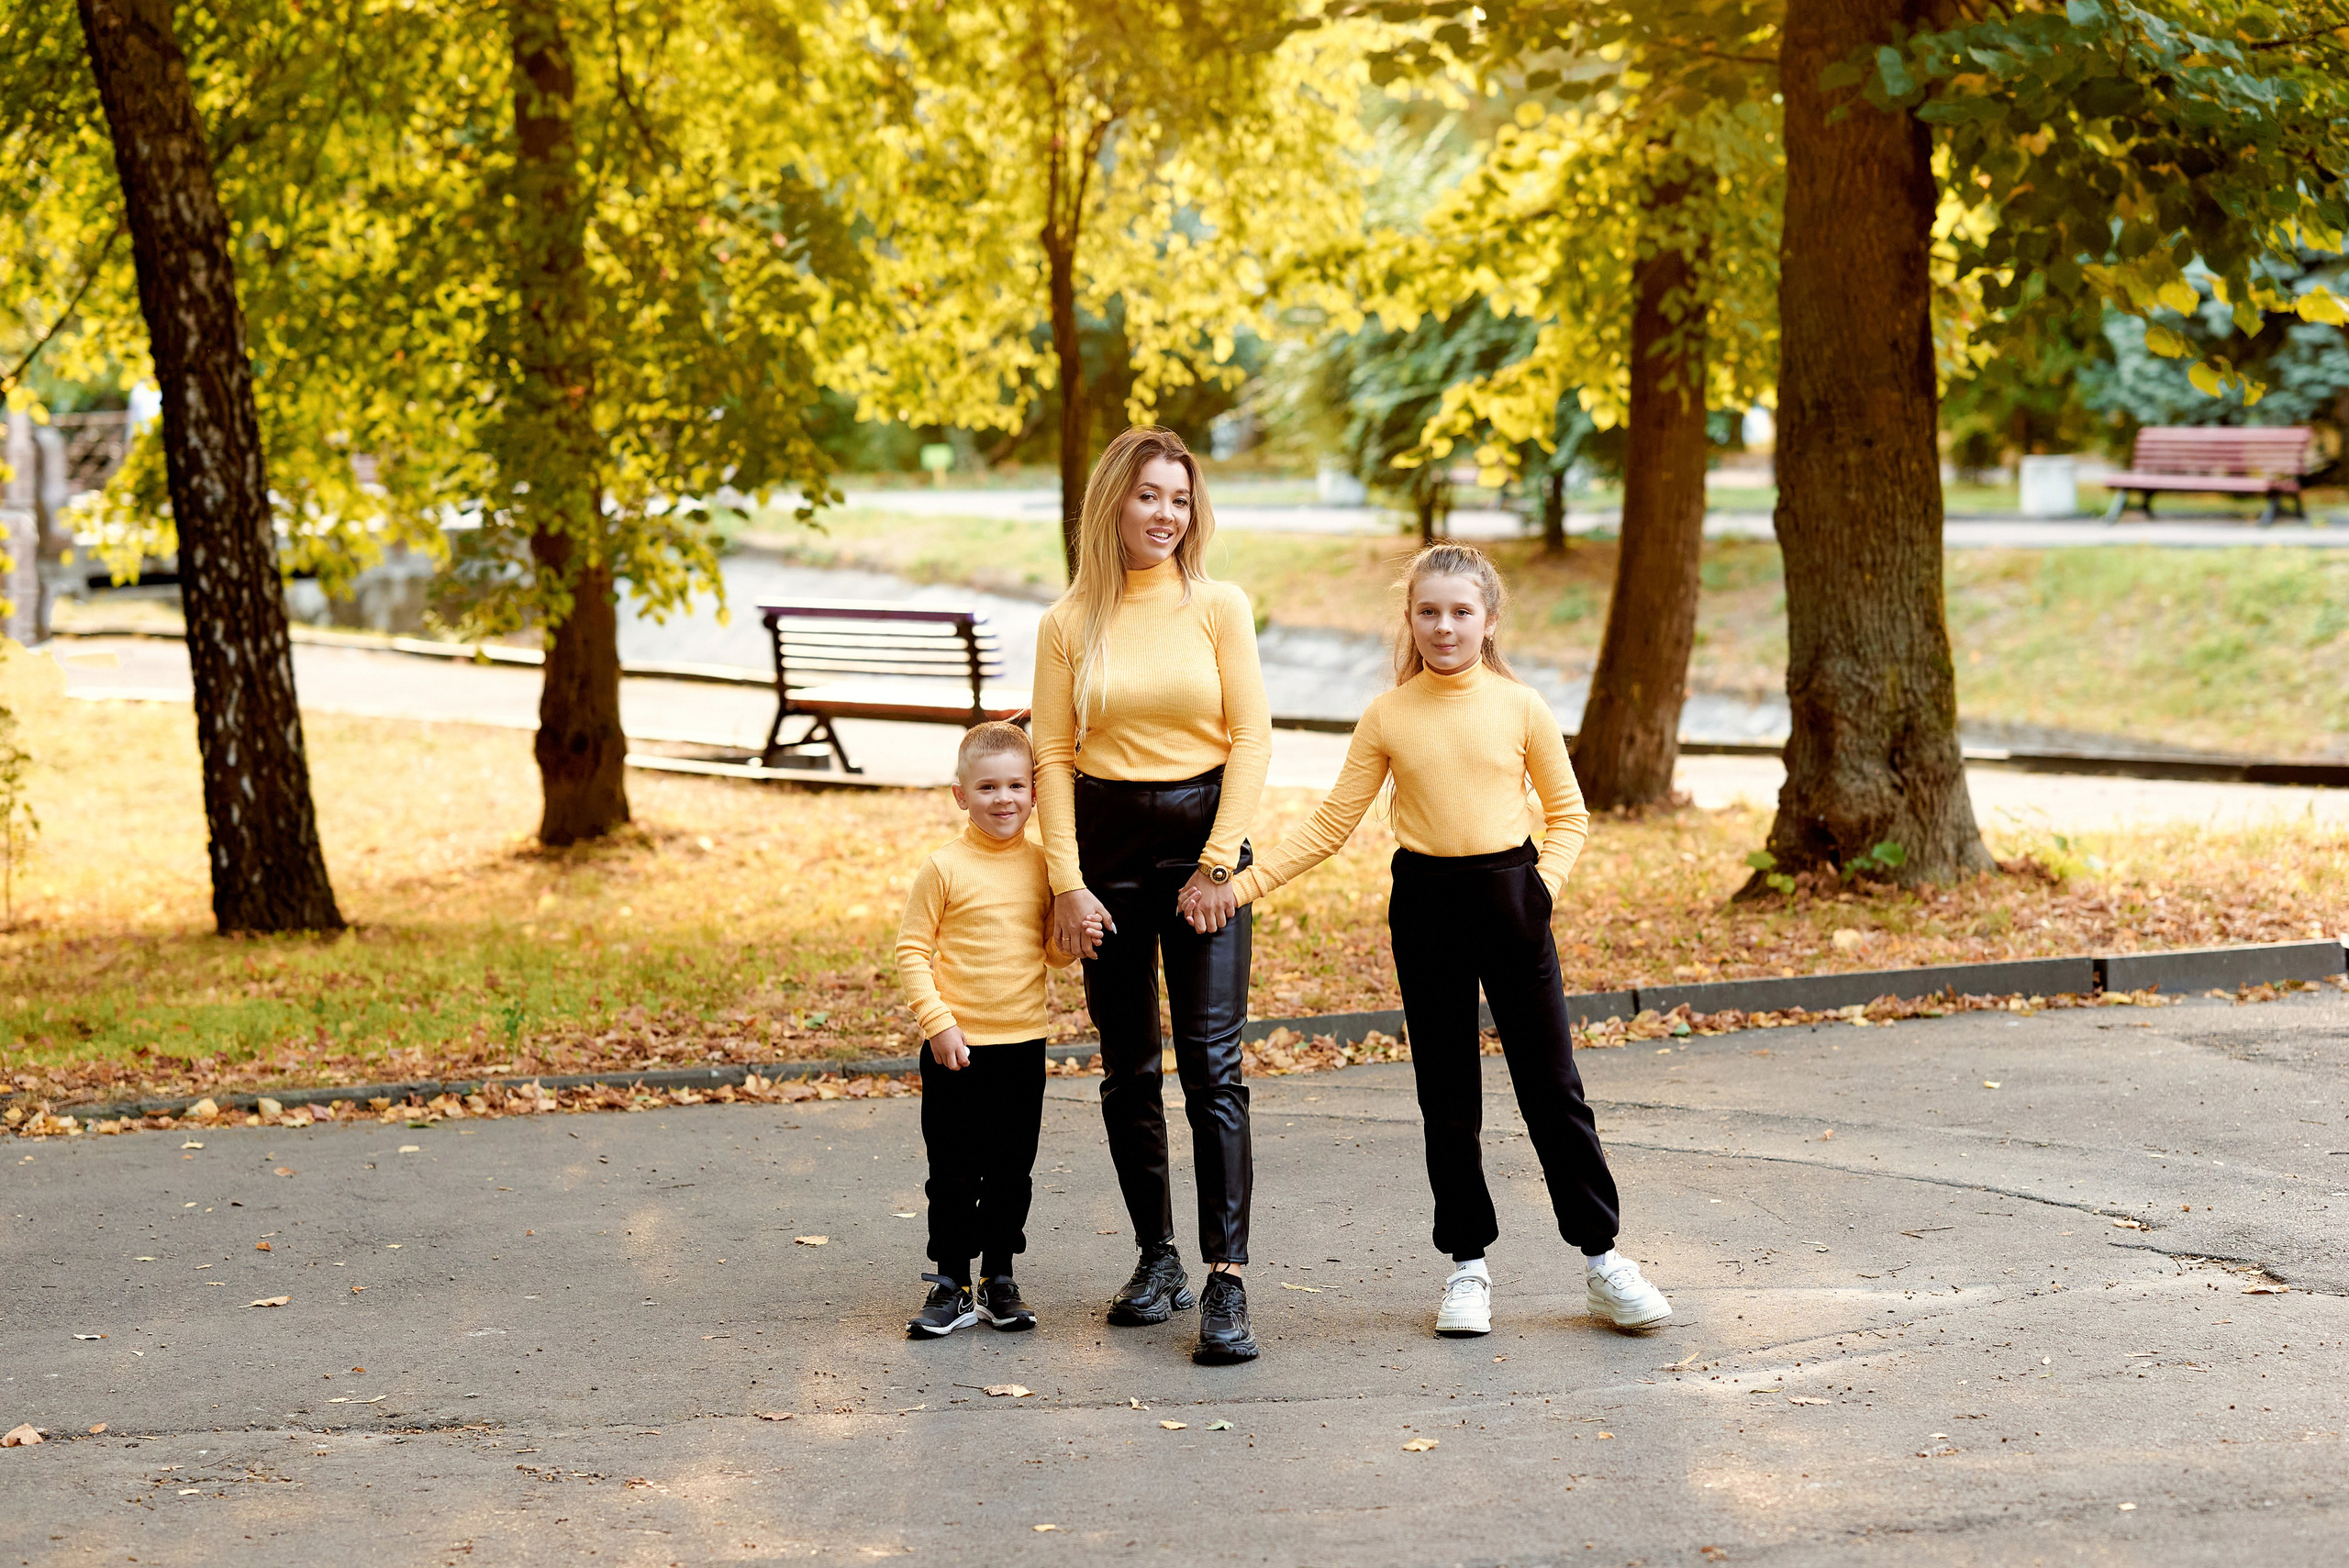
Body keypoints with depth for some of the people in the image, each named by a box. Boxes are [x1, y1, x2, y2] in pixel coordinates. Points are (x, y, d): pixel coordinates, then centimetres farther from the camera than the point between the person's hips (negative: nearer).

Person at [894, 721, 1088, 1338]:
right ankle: (950, 1287, 11)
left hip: (1023, 1046, 3)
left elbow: (1056, 953, 11)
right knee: (954, 1176, 1)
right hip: (957, 1049, -3)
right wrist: (937, 1022, -13)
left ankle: (999, 1280, 22)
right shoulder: (944, 868, -7)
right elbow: (912, 952, -5)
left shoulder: (1045, 865, 4)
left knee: (1012, 1172, 10)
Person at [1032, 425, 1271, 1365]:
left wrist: (1217, 863, -8)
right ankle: (1157, 1260, 21)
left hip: (1201, 839, -2)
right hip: (1107, 846, 2)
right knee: (1127, 1070, 8)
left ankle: (1226, 1285, -10)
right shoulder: (1069, 624, 2)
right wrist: (1067, 883, -5)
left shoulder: (1219, 607, 0)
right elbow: (1052, 757, 3)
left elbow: (1252, 736, -2)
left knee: (1212, 1065, -8)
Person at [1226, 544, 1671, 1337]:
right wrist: (1243, 883, -6)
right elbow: (1331, 825, 2)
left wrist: (1542, 884, -10)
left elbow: (1568, 812, 7)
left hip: (1509, 898, -1)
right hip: (1426, 902, 1)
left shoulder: (1521, 707, -1)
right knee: (1447, 1095, 8)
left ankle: (1601, 1255, 12)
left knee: (1553, 1085, 2)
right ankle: (1468, 1263, 19)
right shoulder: (1386, 715, 0)